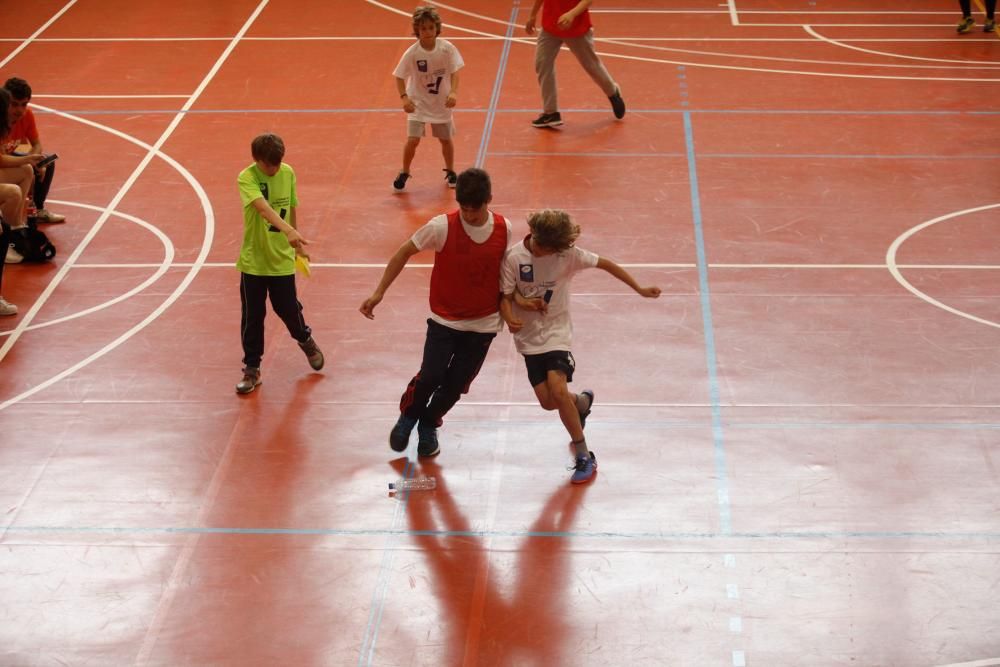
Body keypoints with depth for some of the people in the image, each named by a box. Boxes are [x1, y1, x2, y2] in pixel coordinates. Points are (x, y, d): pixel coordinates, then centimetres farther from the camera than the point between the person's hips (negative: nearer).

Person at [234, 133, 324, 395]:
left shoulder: (288, 173, -3)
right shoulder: (247, 178, -19)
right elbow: (263, 207, -36)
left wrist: (297, 242, 18)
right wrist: (288, 230, -51)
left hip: (282, 258, 3)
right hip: (253, 259, -3)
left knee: (288, 309, 11)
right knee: (252, 316, 5)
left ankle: (306, 340, 41)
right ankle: (251, 368, 18)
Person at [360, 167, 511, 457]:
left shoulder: (503, 229, -8)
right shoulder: (443, 226, -16)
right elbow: (405, 252, -5)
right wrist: (379, 292, -4)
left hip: (483, 324, 2)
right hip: (444, 319, -2)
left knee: (456, 384, 6)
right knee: (431, 376, -14)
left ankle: (429, 425, 35)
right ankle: (407, 417, 19)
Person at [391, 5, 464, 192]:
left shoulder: (447, 48, -18)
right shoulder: (412, 53, -21)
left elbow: (454, 72, -15)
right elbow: (400, 76, -12)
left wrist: (453, 92, -31)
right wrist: (404, 97, -26)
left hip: (442, 102, 2)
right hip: (418, 101, -2)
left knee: (446, 139, 14)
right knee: (413, 139, -12)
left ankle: (450, 172, 39)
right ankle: (404, 174, 11)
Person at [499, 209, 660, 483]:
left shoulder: (568, 255, -14)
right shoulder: (514, 257, -12)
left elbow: (606, 264, -4)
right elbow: (506, 296, -7)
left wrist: (640, 289, -4)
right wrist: (510, 319, -28)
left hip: (557, 333, -2)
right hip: (529, 336, 2)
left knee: (557, 390, -22)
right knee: (547, 400, -5)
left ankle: (584, 457, -9)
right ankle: (582, 402, 33)